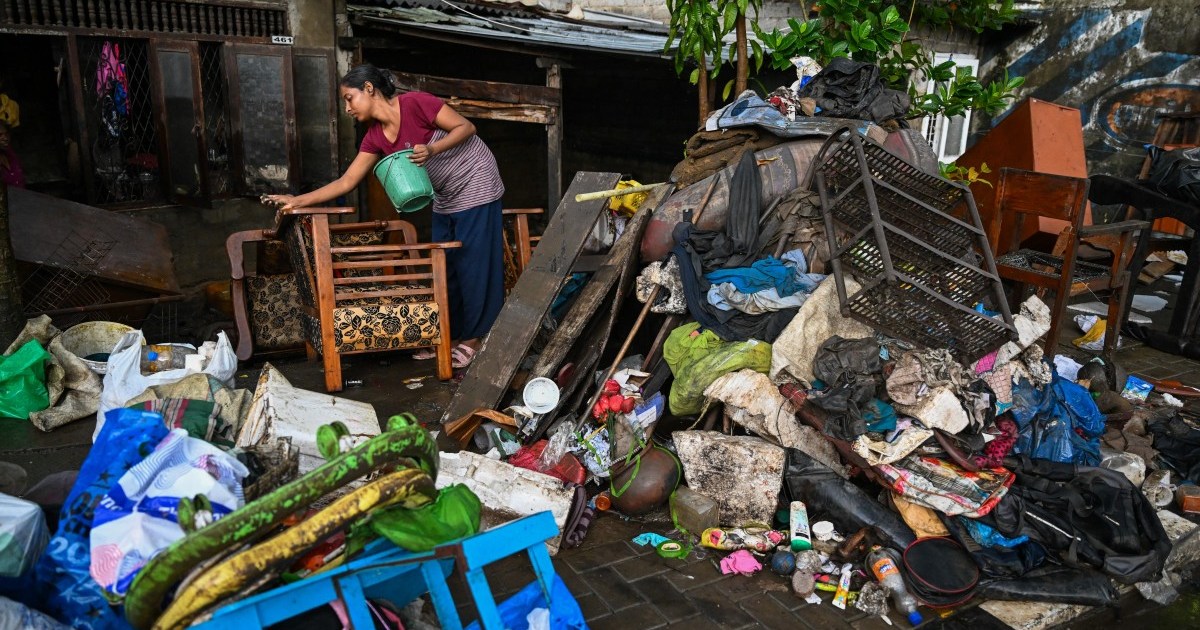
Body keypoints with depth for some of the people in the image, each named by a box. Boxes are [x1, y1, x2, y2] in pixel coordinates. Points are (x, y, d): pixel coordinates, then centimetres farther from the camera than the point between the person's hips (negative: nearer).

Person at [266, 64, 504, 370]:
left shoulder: (415, 103, -19)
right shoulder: (375, 137, 0)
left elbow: (466, 127, -16)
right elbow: (347, 182, 0)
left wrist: (432, 149, -30)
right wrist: (298, 201, -4)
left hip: (475, 183, -7)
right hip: (445, 197, 7)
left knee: (474, 263, -4)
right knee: (445, 265, 8)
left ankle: (475, 338, 5)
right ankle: (449, 335, 18)